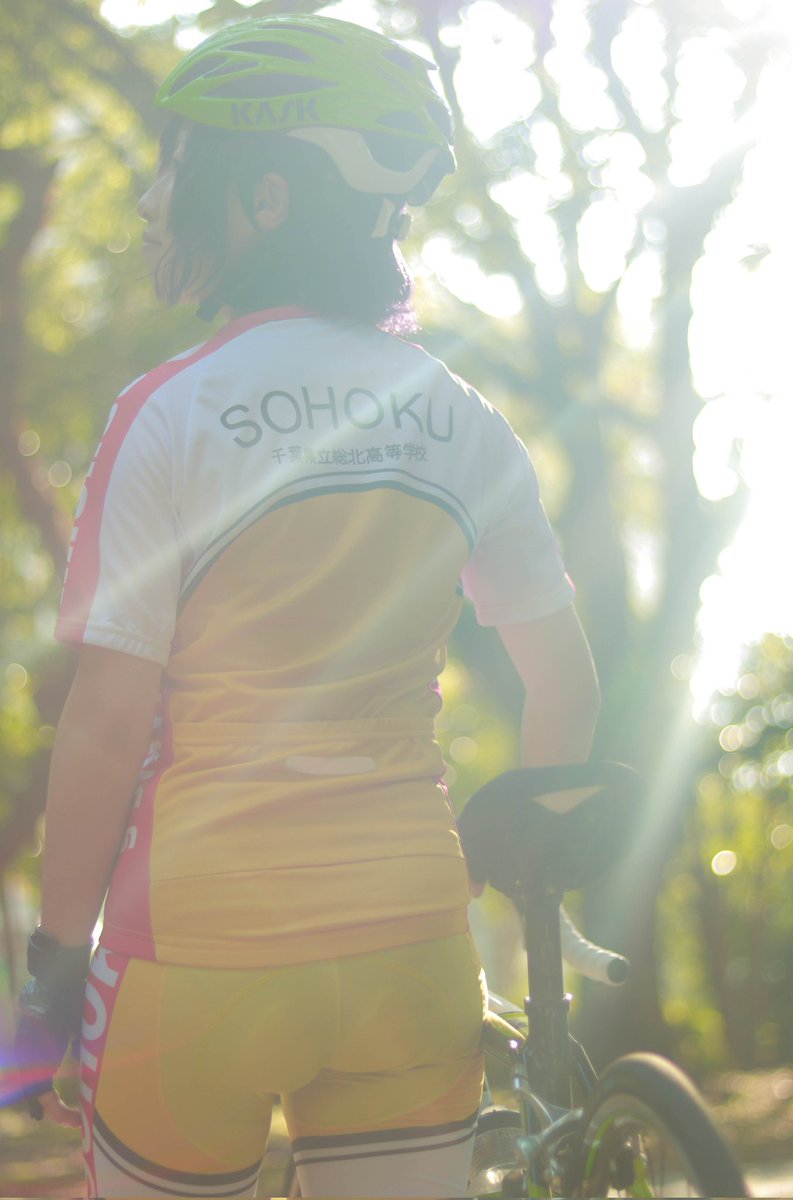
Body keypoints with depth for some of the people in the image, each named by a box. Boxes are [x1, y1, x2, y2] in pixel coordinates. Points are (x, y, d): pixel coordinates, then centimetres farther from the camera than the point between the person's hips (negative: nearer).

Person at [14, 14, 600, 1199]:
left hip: (204, 943, -4)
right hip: (413, 944, 4)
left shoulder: (170, 415, -10)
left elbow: (108, 719, -10)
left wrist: (56, 963, -1)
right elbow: (566, 684, 8)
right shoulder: (463, 423, 3)